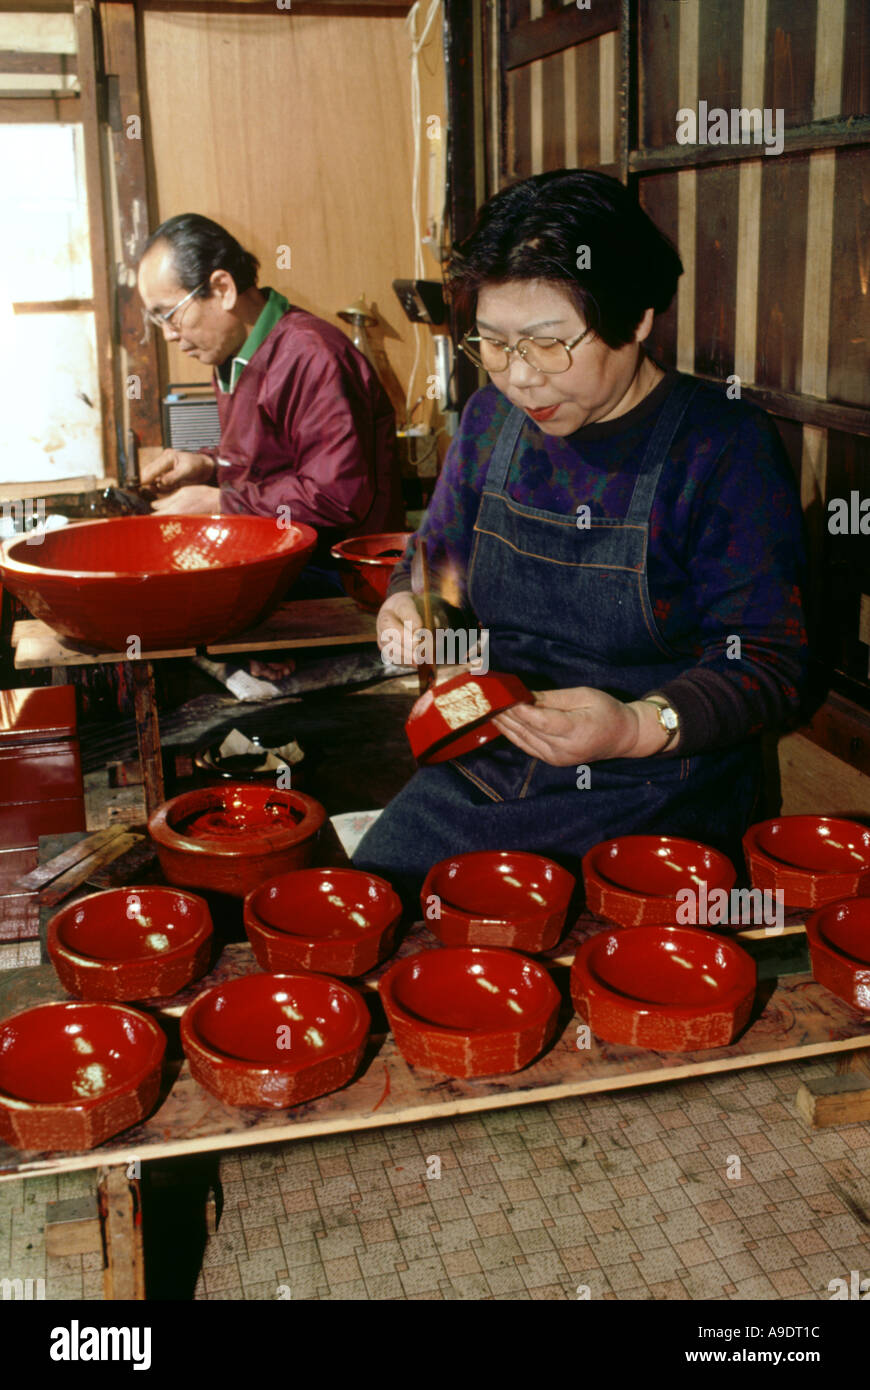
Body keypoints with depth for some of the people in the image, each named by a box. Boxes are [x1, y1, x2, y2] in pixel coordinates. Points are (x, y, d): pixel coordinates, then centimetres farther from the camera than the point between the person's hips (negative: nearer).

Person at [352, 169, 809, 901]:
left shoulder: (726, 447, -11)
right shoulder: (490, 419, 7)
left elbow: (768, 662, -12)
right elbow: (439, 548, 23)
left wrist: (639, 728, -30)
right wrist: (413, 602, -1)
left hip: (652, 805, -4)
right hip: (481, 779, 5)